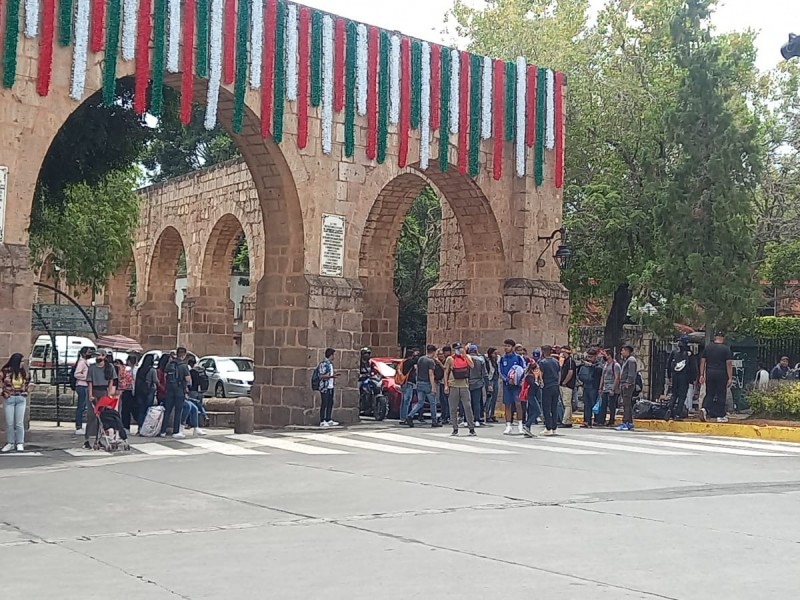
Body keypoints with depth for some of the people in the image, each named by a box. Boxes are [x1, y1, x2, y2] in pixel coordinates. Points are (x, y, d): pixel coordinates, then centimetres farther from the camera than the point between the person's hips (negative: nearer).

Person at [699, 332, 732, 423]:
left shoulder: (708, 347, 6)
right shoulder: (726, 349, -4)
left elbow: (702, 362, 5)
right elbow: (729, 364, -7)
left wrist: (702, 375, 8)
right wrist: (730, 378, -5)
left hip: (709, 373, 3)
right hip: (721, 374, -3)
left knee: (709, 394, 11)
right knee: (721, 395, 5)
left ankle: (704, 408, -13)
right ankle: (720, 416, 7)